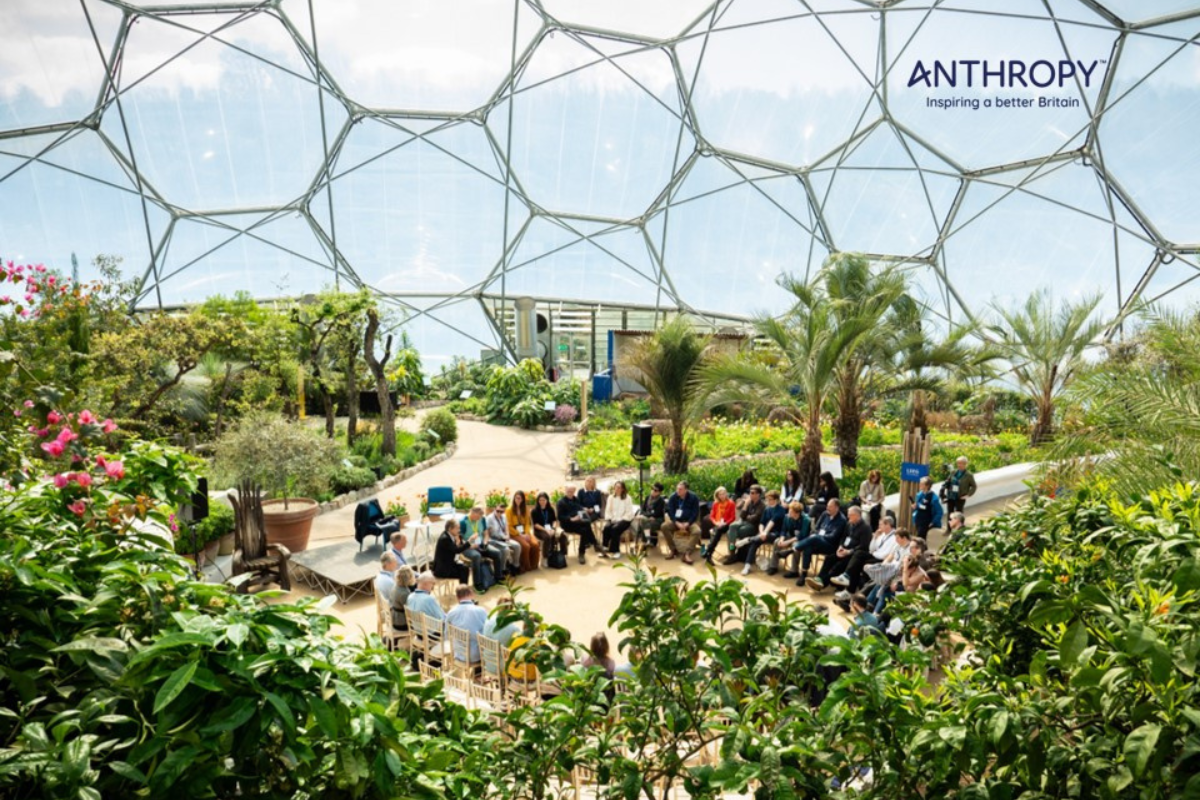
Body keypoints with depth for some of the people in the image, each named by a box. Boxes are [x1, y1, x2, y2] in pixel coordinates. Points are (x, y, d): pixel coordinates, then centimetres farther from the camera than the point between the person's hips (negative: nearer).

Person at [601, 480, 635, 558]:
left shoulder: (627, 498, -2)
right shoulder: (611, 497, 11)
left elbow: (629, 513, -7)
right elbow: (608, 510, 9)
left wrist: (619, 520, -15)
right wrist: (608, 519, -8)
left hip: (624, 520, -3)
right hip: (613, 519, 3)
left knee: (615, 528, -32)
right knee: (606, 527, -29)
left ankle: (615, 551, -22)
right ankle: (604, 549, -25)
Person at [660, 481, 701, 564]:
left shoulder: (693, 498, -8)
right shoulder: (673, 497, -2)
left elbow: (695, 513, -9)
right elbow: (670, 511, -4)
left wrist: (687, 524, -22)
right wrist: (677, 523, -19)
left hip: (689, 521, -2)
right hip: (676, 521, 2)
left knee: (697, 531, -33)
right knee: (664, 526, -25)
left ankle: (687, 553, -35)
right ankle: (673, 550, -13)